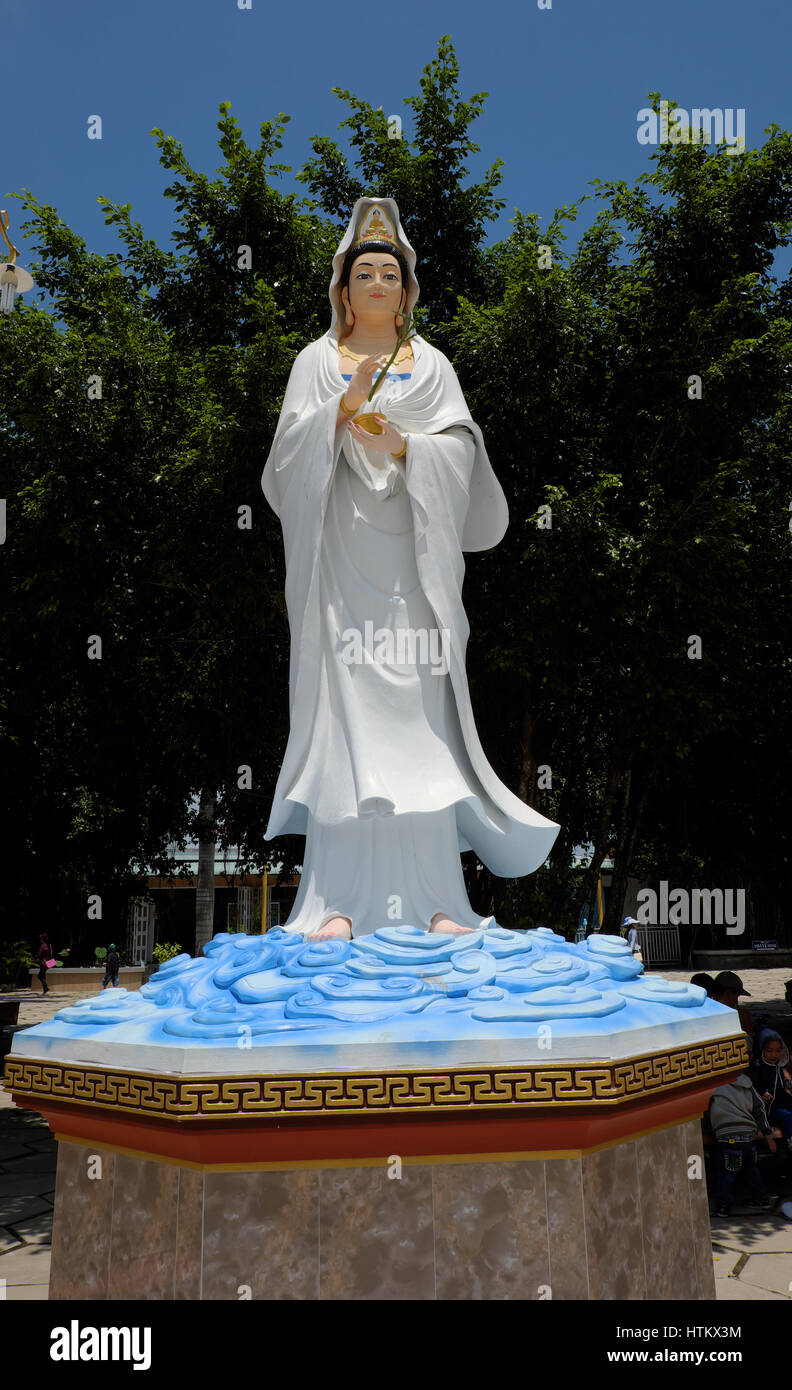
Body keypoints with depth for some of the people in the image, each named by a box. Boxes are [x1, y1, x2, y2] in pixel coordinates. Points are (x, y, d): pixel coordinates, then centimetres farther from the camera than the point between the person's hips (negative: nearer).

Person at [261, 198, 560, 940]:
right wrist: (342, 408, -13)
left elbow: (462, 450, 5)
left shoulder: (433, 364, 16)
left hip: (412, 558, 1)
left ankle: (434, 898, -1)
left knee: (421, 716, -5)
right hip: (341, 555, -1)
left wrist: (404, 445, -12)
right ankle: (338, 900, -5)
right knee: (342, 710, -8)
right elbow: (289, 454, 2)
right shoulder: (316, 362, 13)